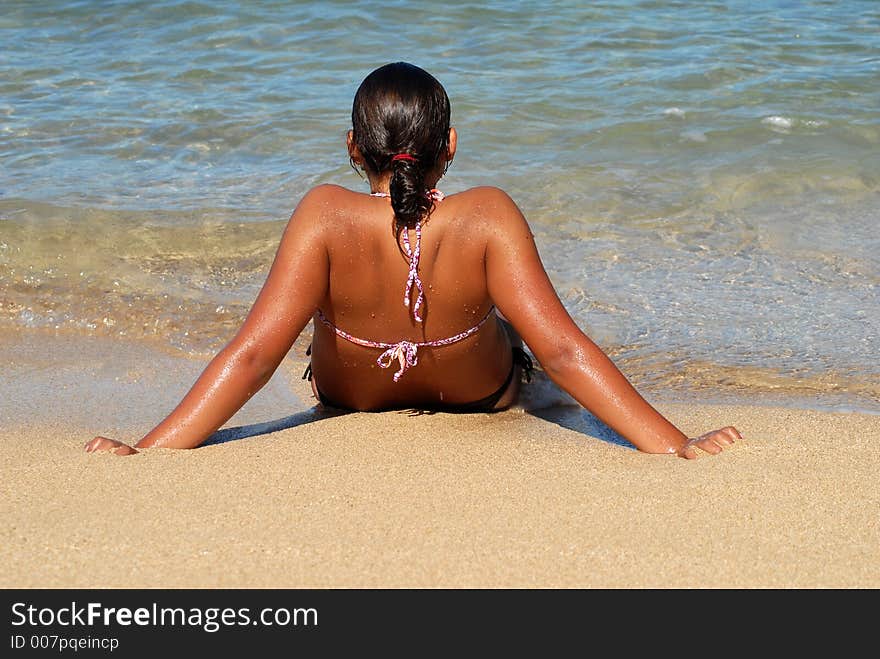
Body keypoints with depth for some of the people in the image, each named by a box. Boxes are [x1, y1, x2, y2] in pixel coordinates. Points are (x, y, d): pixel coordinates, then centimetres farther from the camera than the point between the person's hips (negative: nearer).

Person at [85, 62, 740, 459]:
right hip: (482, 398, -1)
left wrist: (147, 451, -36)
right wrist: (676, 444, -33)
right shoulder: (487, 218, -35)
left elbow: (251, 355, -38)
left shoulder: (327, 218, -36)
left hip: (349, 400, 1)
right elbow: (564, 350, -37)